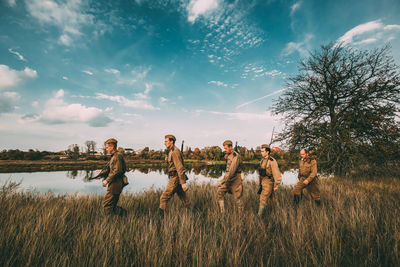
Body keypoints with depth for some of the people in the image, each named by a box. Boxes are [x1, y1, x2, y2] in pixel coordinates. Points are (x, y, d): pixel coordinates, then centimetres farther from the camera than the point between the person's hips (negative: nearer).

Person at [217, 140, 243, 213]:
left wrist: (222, 181, -30)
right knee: (220, 192, -6)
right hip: (228, 178, 8)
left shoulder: (235, 156, -22)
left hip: (235, 179, -8)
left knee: (237, 197, 3)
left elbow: (231, 171, -28)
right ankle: (222, 212, -2)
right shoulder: (228, 155, 6)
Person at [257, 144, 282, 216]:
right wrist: (260, 182, 18)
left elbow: (277, 173, -18)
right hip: (263, 183, 8)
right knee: (272, 198, 20)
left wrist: (276, 185, -16)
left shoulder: (272, 161, -17)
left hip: (269, 184, -8)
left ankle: (259, 216, 3)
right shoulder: (263, 160, 8)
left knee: (263, 200, -6)